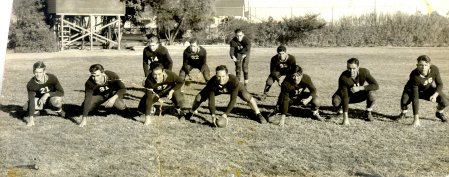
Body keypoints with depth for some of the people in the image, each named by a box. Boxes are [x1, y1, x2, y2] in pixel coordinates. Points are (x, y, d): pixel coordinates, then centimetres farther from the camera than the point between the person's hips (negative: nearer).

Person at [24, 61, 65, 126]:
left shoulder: (52, 78, -23)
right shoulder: (31, 84, -22)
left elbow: (61, 92, -19)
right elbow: (31, 101, -30)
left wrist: (47, 94, -32)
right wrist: (31, 119, -37)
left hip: (51, 99, -1)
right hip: (40, 101, 1)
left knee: (57, 100, -37)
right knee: (26, 107, -29)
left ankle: (59, 110, 1)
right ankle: (36, 111, 10)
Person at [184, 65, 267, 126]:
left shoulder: (234, 80, -44)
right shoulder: (212, 83, -40)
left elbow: (233, 100, -41)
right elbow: (211, 100, -35)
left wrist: (225, 114, -46)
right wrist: (213, 115, -46)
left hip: (233, 88, -1)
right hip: (217, 89, 1)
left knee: (248, 97, -20)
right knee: (199, 97, -8)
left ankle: (259, 115, 8)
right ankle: (190, 113, 25)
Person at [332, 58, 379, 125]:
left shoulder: (364, 72, -25)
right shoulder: (343, 77, -32)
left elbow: (376, 85, -25)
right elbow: (344, 97, -36)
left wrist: (359, 88, -35)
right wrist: (345, 118, -41)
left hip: (359, 95, 1)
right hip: (348, 96, -1)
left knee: (371, 93, -31)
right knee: (336, 101, -35)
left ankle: (368, 112, -1)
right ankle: (342, 107, 5)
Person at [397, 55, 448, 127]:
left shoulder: (434, 69, -27)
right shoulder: (414, 76, -37)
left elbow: (440, 84, -9)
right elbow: (415, 98, -38)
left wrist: (435, 95, -31)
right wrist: (416, 118, -41)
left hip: (428, 90, 3)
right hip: (413, 90, -3)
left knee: (445, 102, -20)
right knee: (404, 100, -35)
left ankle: (439, 112, 18)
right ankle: (403, 113, 3)